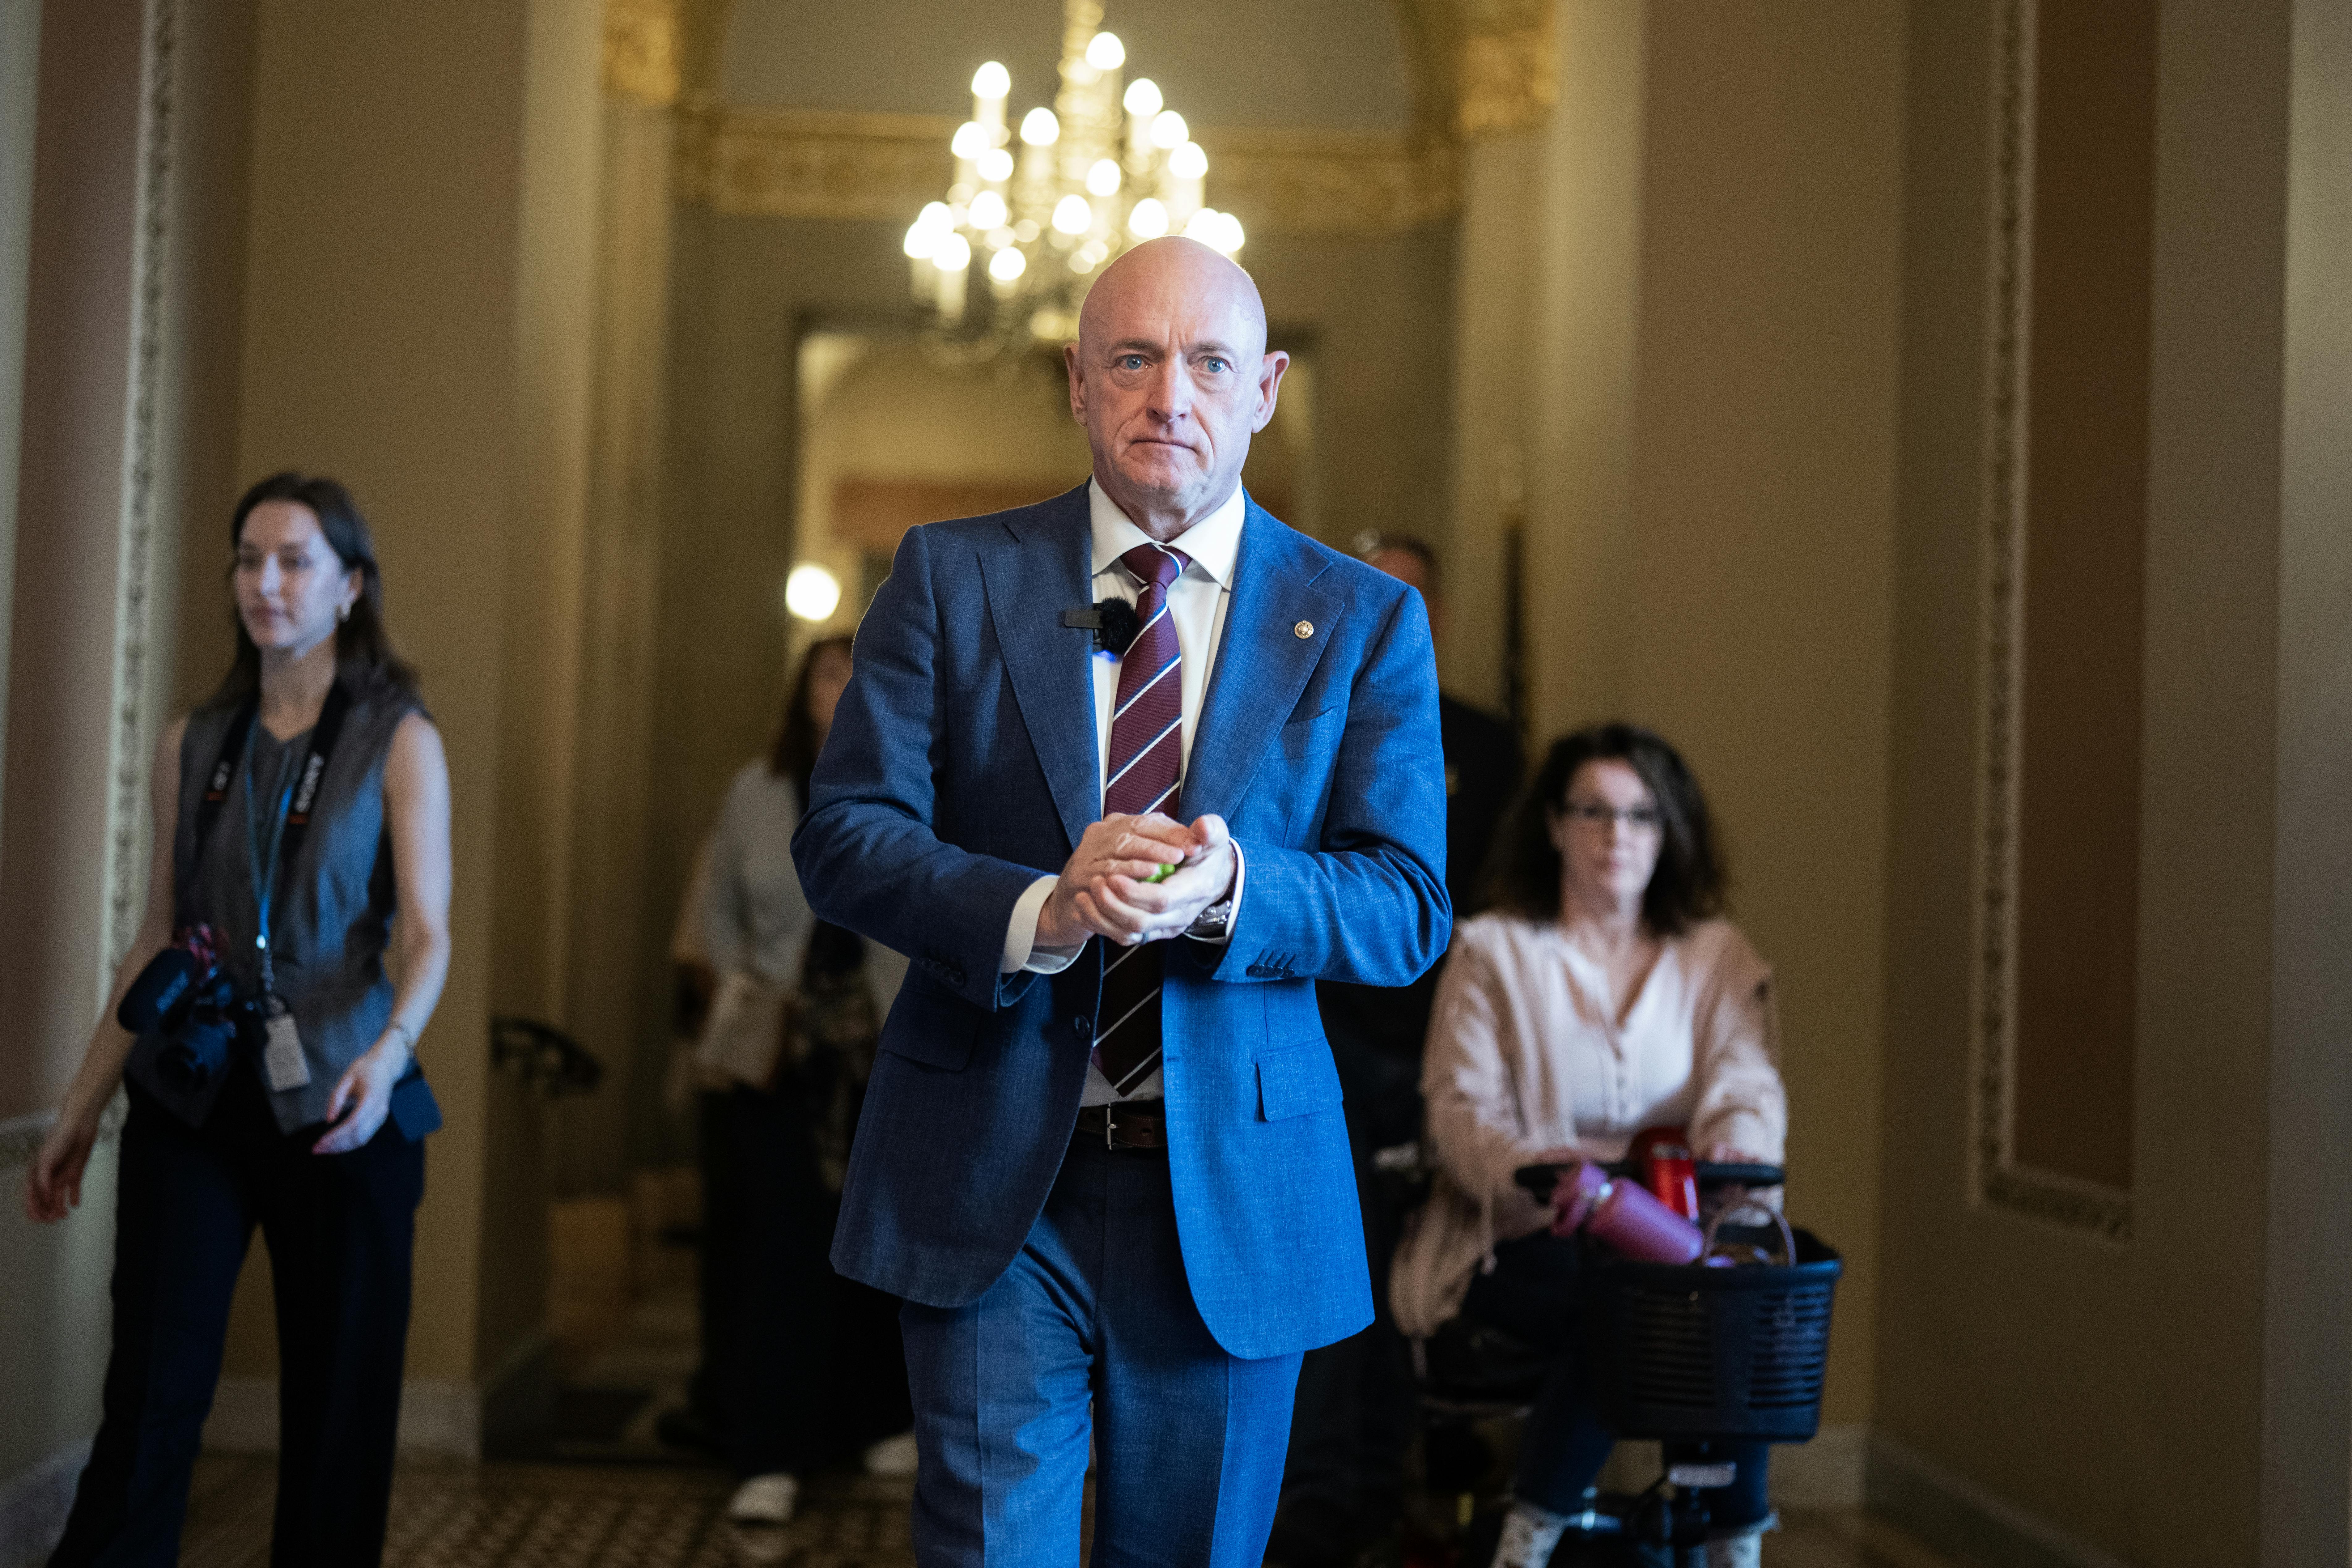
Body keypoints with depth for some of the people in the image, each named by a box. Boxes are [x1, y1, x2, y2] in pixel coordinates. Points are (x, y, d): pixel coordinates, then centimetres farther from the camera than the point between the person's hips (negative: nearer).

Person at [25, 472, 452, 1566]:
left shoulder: (399, 742, 1)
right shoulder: (194, 746, 11)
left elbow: (428, 935, -6)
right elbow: (156, 942, 14)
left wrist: (390, 1051, -25)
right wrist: (80, 1109, 12)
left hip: (336, 1105, -2)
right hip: (191, 1099, 2)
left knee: (338, 1403, 2)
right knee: (151, 1392, -5)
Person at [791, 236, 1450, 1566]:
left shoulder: (1364, 622, 3)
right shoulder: (952, 577, 3)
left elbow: (1410, 907, -3)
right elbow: (843, 838, -4)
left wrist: (1229, 893, -23)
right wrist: (1040, 911, -22)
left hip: (1234, 1195, 1)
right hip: (991, 1182, -1)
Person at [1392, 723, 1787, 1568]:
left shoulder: (1720, 958, 15)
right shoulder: (1492, 951, 7)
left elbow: (1749, 1083, 0)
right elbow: (1462, 1109, -4)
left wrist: (1735, 1144, -25)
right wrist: (1536, 1169, -26)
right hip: (1525, 1242, -2)